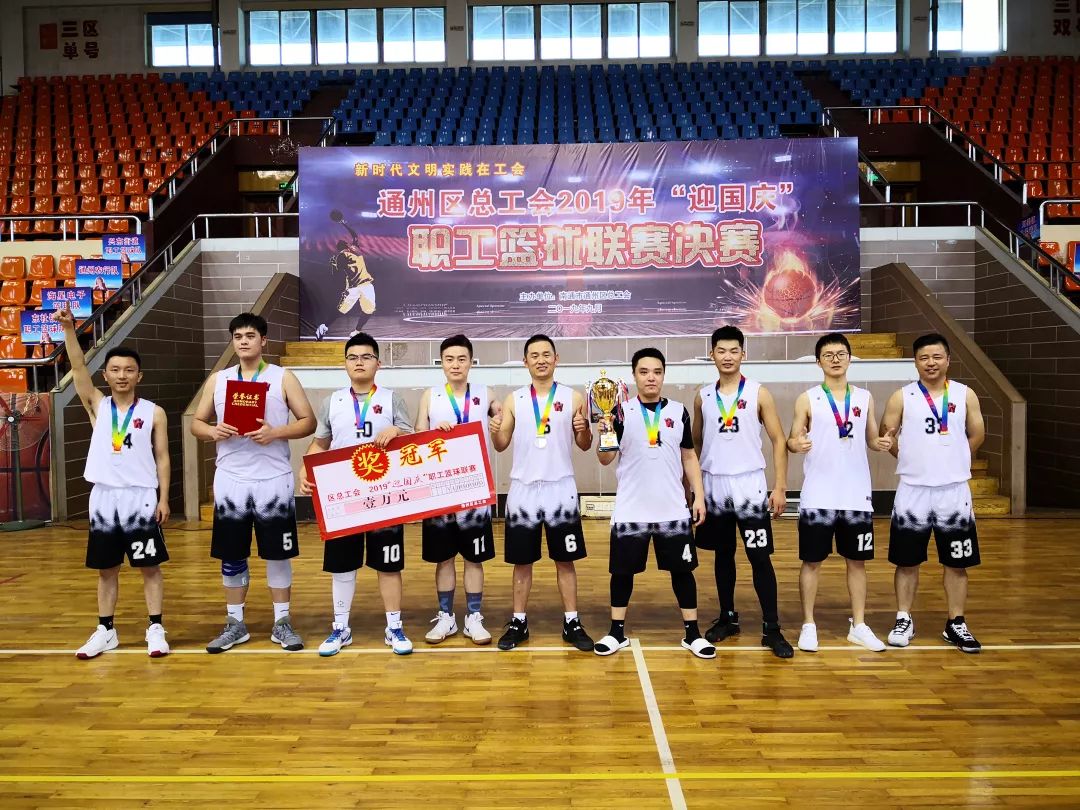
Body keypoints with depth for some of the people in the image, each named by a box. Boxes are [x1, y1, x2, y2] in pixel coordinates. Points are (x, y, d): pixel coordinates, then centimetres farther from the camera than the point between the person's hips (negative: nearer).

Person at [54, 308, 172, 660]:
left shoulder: (154, 413, 1)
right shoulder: (97, 406, 6)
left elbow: (162, 458, 1)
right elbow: (78, 367, -6)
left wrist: (163, 498, -5)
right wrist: (68, 328, -18)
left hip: (141, 498, -2)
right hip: (104, 498, 2)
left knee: (150, 567, 3)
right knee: (106, 569, 12)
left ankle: (155, 629, 11)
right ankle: (105, 631, 23)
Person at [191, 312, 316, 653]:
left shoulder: (283, 378, 2)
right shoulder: (217, 380, 10)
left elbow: (308, 421, -1)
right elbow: (196, 423, 12)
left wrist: (275, 432, -18)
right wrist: (213, 431, -11)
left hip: (273, 479, -2)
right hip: (230, 480, 3)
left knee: (278, 553, 4)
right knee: (231, 556, 9)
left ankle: (282, 623, 16)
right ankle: (235, 624, 22)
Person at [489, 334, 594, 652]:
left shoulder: (573, 397, 1)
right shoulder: (514, 400, 4)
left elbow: (584, 446, 4)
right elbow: (501, 445, 4)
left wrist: (583, 430, -17)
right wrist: (494, 431, -17)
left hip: (560, 488, -1)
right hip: (523, 489, 1)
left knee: (565, 560, 7)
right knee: (522, 561, 9)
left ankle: (572, 623, 18)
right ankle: (518, 623, 21)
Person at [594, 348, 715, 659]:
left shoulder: (679, 411, 5)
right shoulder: (621, 412, -2)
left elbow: (689, 457, 10)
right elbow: (605, 459, -7)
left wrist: (699, 496, 4)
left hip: (673, 509, 2)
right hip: (630, 510, -1)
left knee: (682, 569, 8)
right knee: (623, 570, 8)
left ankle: (692, 633, 21)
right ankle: (617, 632, 22)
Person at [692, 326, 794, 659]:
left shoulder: (759, 393, -2)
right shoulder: (703, 397, 7)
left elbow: (779, 441, -2)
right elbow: (695, 443, 14)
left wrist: (780, 487, -8)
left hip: (749, 485, -3)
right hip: (714, 486, 3)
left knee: (760, 557, -3)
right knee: (723, 554, 12)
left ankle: (771, 628, 5)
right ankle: (727, 618, 25)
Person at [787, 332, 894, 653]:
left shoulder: (864, 397, 8)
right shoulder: (807, 399, -1)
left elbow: (872, 438, 12)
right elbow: (792, 439, -2)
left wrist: (882, 443, -11)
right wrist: (796, 444, -26)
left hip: (857, 495, 3)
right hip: (818, 496, -3)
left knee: (857, 561, 11)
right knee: (812, 561, 3)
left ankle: (858, 626, 24)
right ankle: (809, 626, 15)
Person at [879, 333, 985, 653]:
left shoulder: (965, 395, 2)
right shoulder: (902, 397, -2)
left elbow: (977, 435, 12)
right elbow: (886, 436, 2)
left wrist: (950, 462, 14)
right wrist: (914, 460, 6)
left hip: (954, 490, 1)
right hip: (913, 490, -1)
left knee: (956, 563, 8)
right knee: (907, 562, 6)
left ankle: (956, 624, 21)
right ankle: (904, 620, 19)